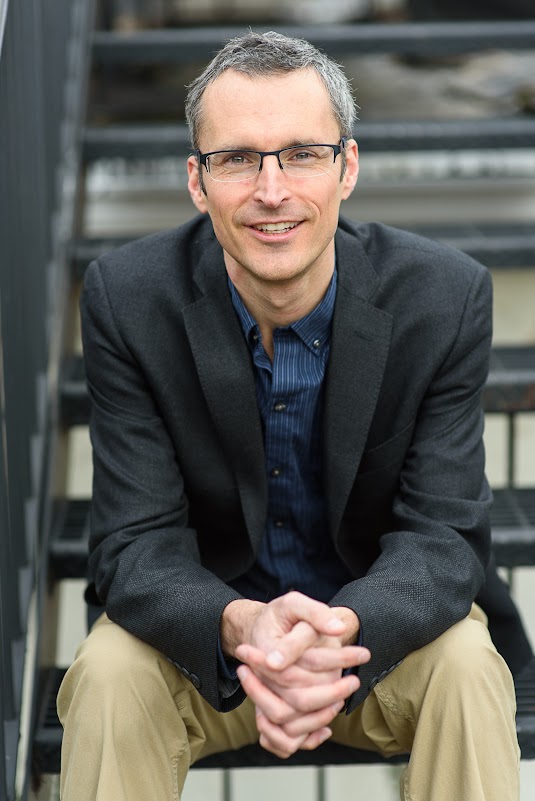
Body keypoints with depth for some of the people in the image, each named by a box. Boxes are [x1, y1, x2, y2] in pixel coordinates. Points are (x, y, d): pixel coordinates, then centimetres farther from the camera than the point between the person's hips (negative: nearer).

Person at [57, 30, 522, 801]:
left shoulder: (445, 296, -18)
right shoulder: (127, 298, -17)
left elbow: (444, 535, -18)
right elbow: (136, 542, -19)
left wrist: (342, 628, -41)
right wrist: (241, 626, -42)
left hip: (381, 622, 1)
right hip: (204, 628, 0)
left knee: (466, 665, -29)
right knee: (110, 675, -29)